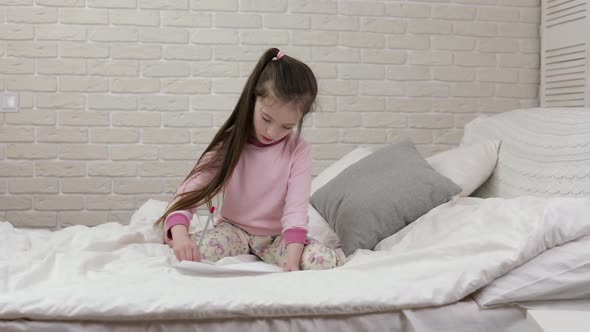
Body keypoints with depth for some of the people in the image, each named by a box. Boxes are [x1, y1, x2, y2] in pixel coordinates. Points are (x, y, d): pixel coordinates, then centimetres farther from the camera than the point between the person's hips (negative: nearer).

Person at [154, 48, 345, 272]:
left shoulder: (299, 150, -11)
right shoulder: (230, 143, -10)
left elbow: (296, 208, -20)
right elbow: (189, 193, -18)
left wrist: (292, 260, -36)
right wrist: (180, 234, -38)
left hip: (277, 237, 1)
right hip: (234, 230, -1)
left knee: (327, 261, -27)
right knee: (195, 252, -32)